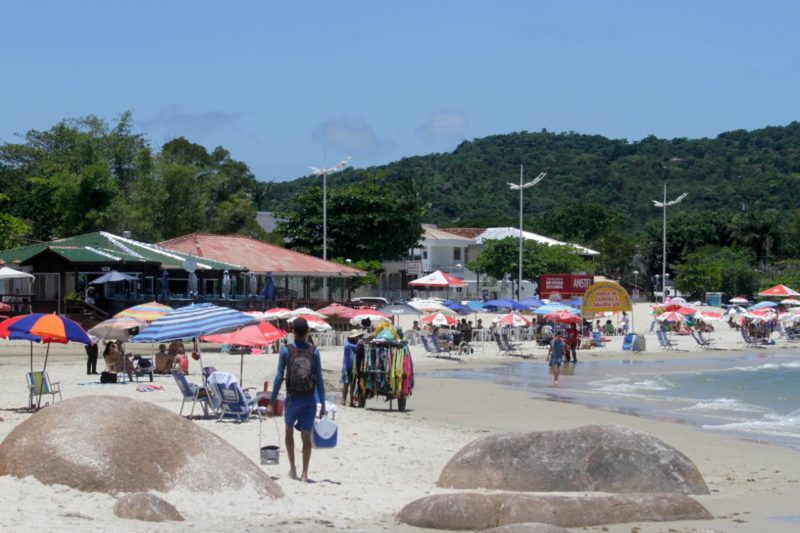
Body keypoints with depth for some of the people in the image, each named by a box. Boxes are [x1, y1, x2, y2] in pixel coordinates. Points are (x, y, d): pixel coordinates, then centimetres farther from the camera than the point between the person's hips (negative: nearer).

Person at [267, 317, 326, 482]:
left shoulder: (286, 350, -6)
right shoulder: (314, 352, -1)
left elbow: (279, 377, -8)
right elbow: (319, 380, -2)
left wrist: (272, 402, -4)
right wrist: (323, 404, 4)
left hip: (293, 399, -1)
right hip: (310, 400, 1)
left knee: (289, 430, 22)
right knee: (306, 436, 5)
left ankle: (292, 467, 21)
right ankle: (304, 473, 2)